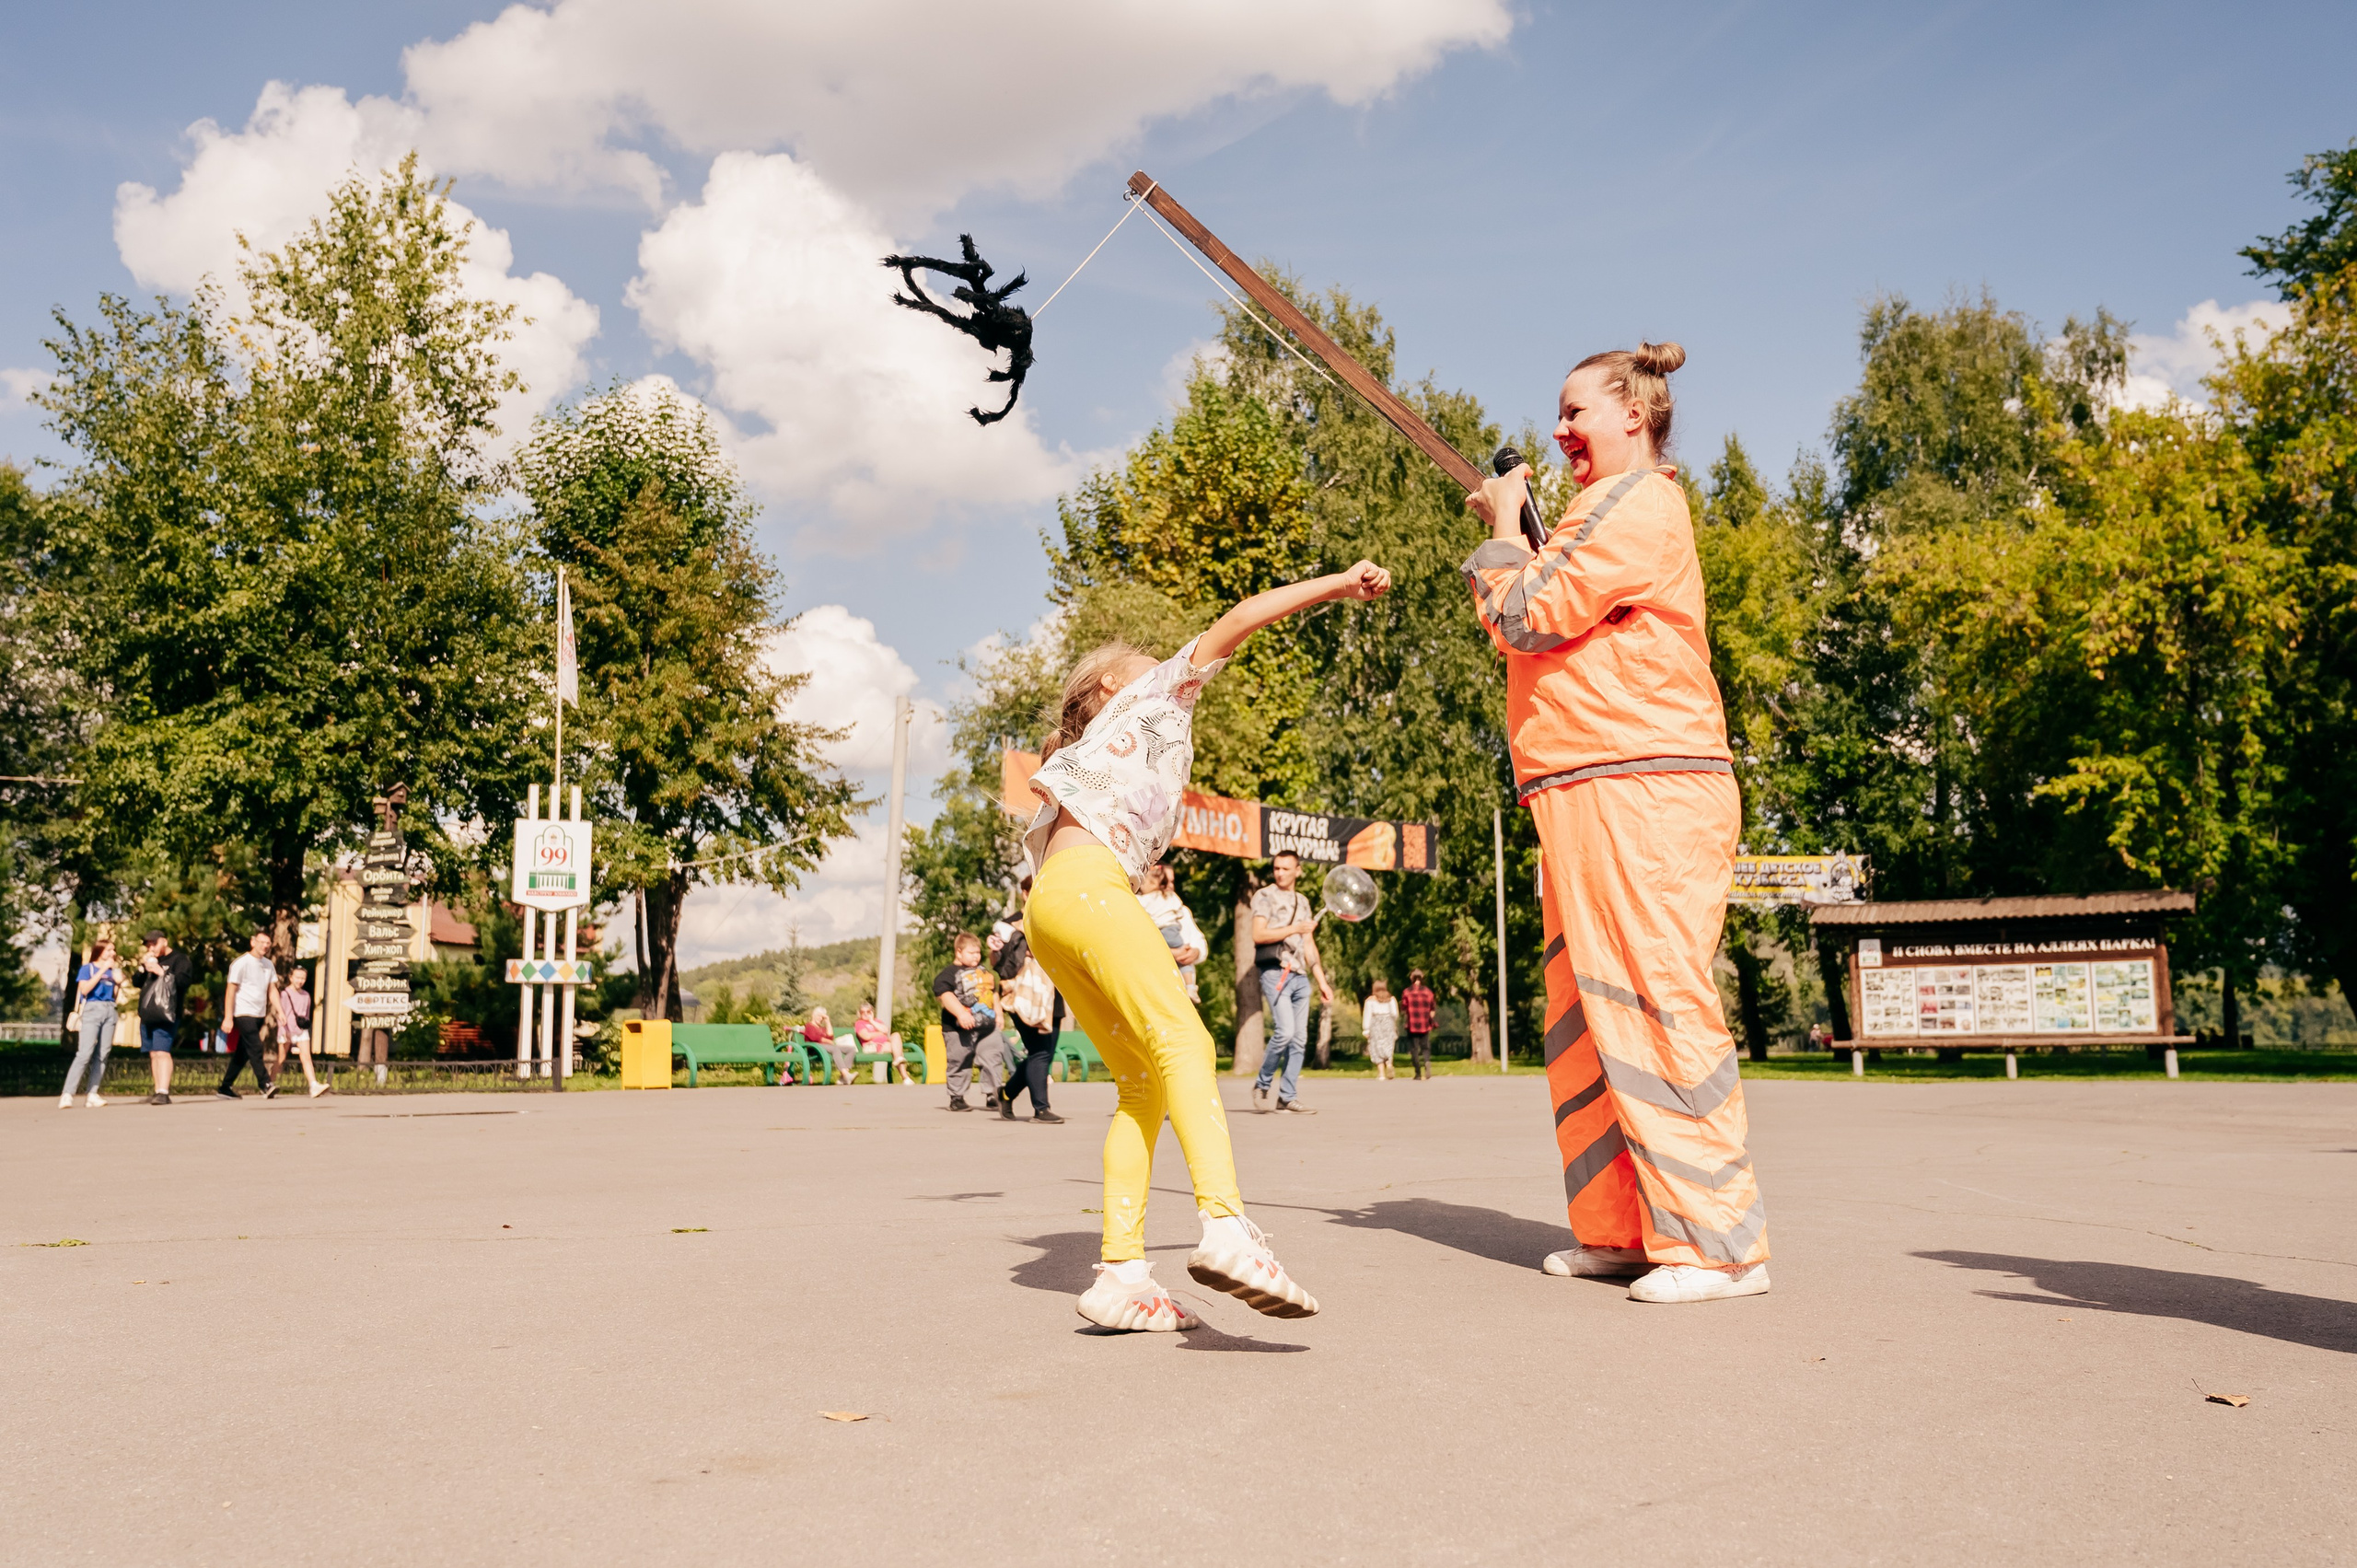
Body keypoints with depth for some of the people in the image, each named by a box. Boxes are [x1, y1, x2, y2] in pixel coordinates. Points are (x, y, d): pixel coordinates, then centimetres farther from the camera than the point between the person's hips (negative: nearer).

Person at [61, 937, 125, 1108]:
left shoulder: (113, 970, 17)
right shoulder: (87, 968, 5)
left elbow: (117, 991, 12)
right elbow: (85, 988, -11)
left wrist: (116, 970, 5)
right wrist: (103, 969, -9)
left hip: (109, 1010, 5)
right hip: (92, 1009, -5)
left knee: (102, 1054, 0)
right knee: (85, 1053, -16)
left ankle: (92, 1094, 1)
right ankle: (67, 1095, -16)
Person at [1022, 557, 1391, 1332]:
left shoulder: (1089, 749, 40)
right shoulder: (1152, 692, 20)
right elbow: (1240, 620, 13)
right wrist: (1340, 583, 15)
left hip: (1049, 905, 8)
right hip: (1086, 884, -8)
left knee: (1144, 1085, 5)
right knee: (1183, 1043, -23)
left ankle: (1120, 1272, -6)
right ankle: (1225, 1226, -43)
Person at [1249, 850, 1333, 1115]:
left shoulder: (1302, 902, 19)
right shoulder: (1265, 896, 1)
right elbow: (1258, 935, -11)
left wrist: (1322, 981, 15)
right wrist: (1295, 928, -12)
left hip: (1300, 976, 6)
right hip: (1276, 973, -6)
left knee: (1300, 1038, 2)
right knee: (1284, 1031, -18)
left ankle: (1288, 1096, 7)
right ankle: (1262, 1085, 0)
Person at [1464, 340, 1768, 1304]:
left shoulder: (1638, 504, -7)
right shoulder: (1613, 510, 26)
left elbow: (1530, 616, -13)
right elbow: (1534, 637, 28)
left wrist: (1505, 527, 3)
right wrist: (1506, 530, 20)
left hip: (1640, 789, -11)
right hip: (1591, 793, 11)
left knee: (1655, 1002, -11)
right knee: (1590, 1011, 12)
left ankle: (1718, 1242, -6)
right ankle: (1620, 1229, 19)